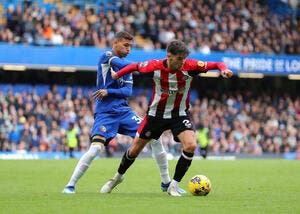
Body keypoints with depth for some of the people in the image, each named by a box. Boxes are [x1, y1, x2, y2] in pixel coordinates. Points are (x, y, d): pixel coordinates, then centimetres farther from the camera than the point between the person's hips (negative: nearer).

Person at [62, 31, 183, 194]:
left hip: (124, 111, 6)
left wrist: (109, 92, -14)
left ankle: (166, 183, 10)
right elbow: (125, 65, -19)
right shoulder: (106, 57, -1)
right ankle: (70, 185, -12)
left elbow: (128, 91, 3)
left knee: (154, 138, -2)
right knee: (96, 147, -23)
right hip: (105, 113, -6)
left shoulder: (126, 65, 16)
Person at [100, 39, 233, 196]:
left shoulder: (190, 66, -20)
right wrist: (117, 75, 7)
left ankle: (174, 186, -9)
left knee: (191, 145, -24)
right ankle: (118, 176, 38)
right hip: (156, 114, 0)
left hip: (179, 115, 0)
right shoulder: (155, 66, -19)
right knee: (135, 149, 9)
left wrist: (224, 69, -35)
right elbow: (136, 66, 1)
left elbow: (216, 64, -15)